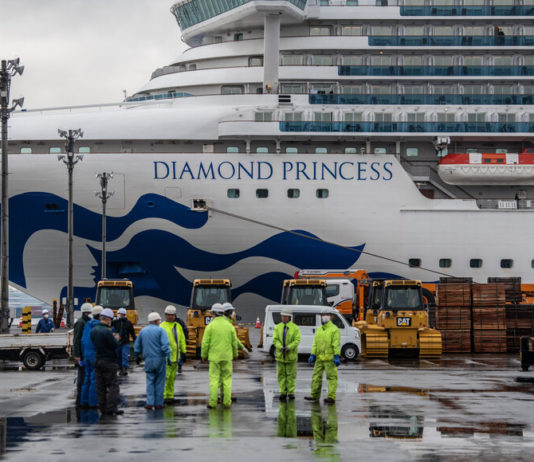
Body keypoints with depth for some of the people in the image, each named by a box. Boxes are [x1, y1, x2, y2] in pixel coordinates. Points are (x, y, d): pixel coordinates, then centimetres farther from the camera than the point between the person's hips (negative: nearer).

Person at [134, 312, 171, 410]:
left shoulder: (143, 331, 8)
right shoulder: (160, 330, -7)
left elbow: (137, 345, 15)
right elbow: (165, 345, -17)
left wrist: (137, 356, 28)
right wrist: (168, 357, -15)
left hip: (148, 359, 3)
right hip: (160, 359, -3)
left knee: (150, 381, 7)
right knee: (159, 382, 5)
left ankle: (150, 403, -5)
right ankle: (158, 403, 6)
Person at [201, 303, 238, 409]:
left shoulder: (210, 326, -6)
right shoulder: (229, 326, 2)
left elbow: (205, 342, -6)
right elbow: (234, 342, 5)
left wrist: (204, 355, 6)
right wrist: (235, 354, 20)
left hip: (214, 357, -2)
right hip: (227, 357, 2)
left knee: (214, 379, 0)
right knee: (227, 379, 7)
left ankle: (213, 402, -2)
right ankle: (227, 402, 5)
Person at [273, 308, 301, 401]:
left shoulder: (295, 328, -4)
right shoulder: (278, 327, 5)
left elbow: (297, 340, -10)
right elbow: (275, 340, -2)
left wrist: (289, 347, -24)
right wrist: (281, 347, -20)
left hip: (291, 354, -3)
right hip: (280, 355, 3)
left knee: (291, 374, 1)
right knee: (281, 374, 4)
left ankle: (291, 392, 8)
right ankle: (283, 392, 10)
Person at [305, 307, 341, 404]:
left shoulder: (334, 329, -4)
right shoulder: (319, 330, 17)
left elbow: (336, 344, -12)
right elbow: (315, 343, 14)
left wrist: (336, 356, -19)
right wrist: (312, 355, 5)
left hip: (330, 358, -7)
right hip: (319, 358, 7)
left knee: (331, 377, -5)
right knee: (316, 376, 8)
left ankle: (331, 397, -6)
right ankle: (315, 396, 15)